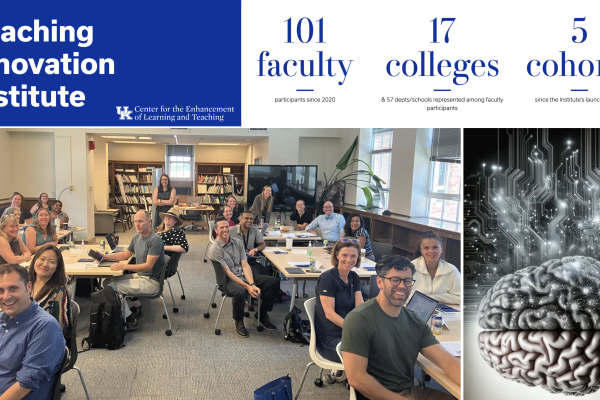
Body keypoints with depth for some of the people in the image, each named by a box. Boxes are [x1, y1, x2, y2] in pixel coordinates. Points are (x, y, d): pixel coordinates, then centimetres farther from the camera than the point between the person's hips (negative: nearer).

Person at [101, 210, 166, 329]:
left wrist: (124, 266, -28)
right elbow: (126, 254, 22)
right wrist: (105, 257, 9)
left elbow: (148, 266, -24)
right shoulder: (137, 237, 8)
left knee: (112, 286, -15)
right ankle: (135, 307, 12)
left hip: (151, 281, -9)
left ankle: (129, 319, 0)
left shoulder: (155, 240, -20)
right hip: (139, 275, 9)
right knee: (108, 281, 8)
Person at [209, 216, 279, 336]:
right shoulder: (215, 249, -11)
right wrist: (247, 286, -23)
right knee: (240, 292, -40)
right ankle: (238, 321, -8)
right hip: (228, 280, -6)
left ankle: (261, 314, 8)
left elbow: (245, 265, 1)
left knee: (274, 282, -9)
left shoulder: (238, 243, 7)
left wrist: (252, 284, -16)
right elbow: (228, 272, -15)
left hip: (244, 276, 6)